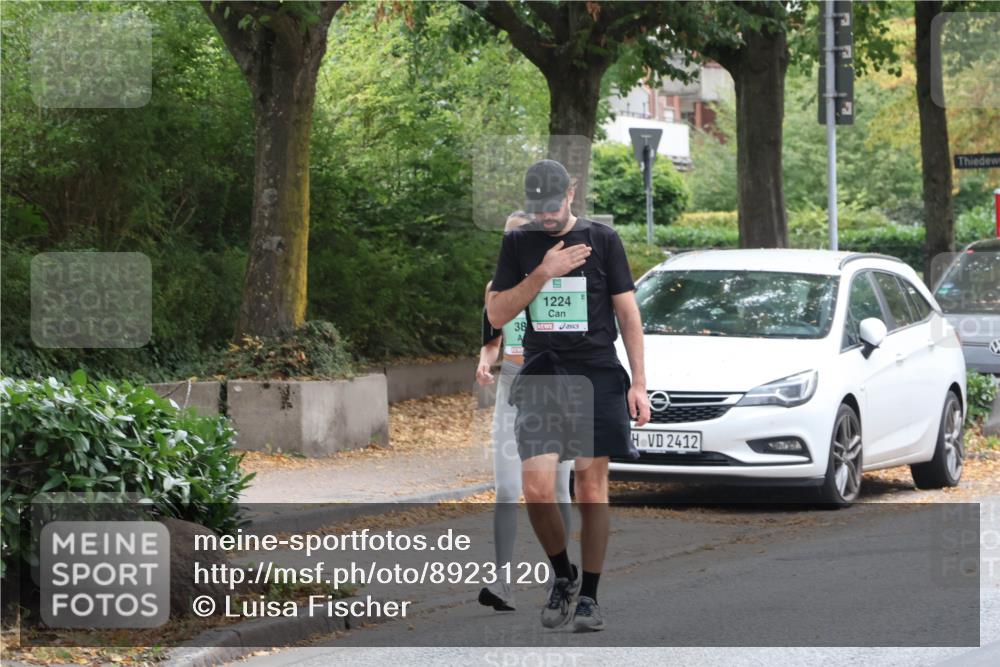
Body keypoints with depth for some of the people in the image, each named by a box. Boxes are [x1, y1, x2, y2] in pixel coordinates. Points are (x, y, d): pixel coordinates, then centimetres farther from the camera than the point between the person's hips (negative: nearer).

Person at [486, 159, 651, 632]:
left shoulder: (602, 239, 5)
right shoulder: (518, 244, 10)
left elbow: (628, 313, 6)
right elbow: (496, 314, 3)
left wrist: (638, 383, -1)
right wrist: (543, 273, -10)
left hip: (598, 376, -1)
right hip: (540, 378, 1)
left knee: (592, 489, -1)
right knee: (537, 489, -11)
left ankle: (589, 596, 8)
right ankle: (562, 577, 12)